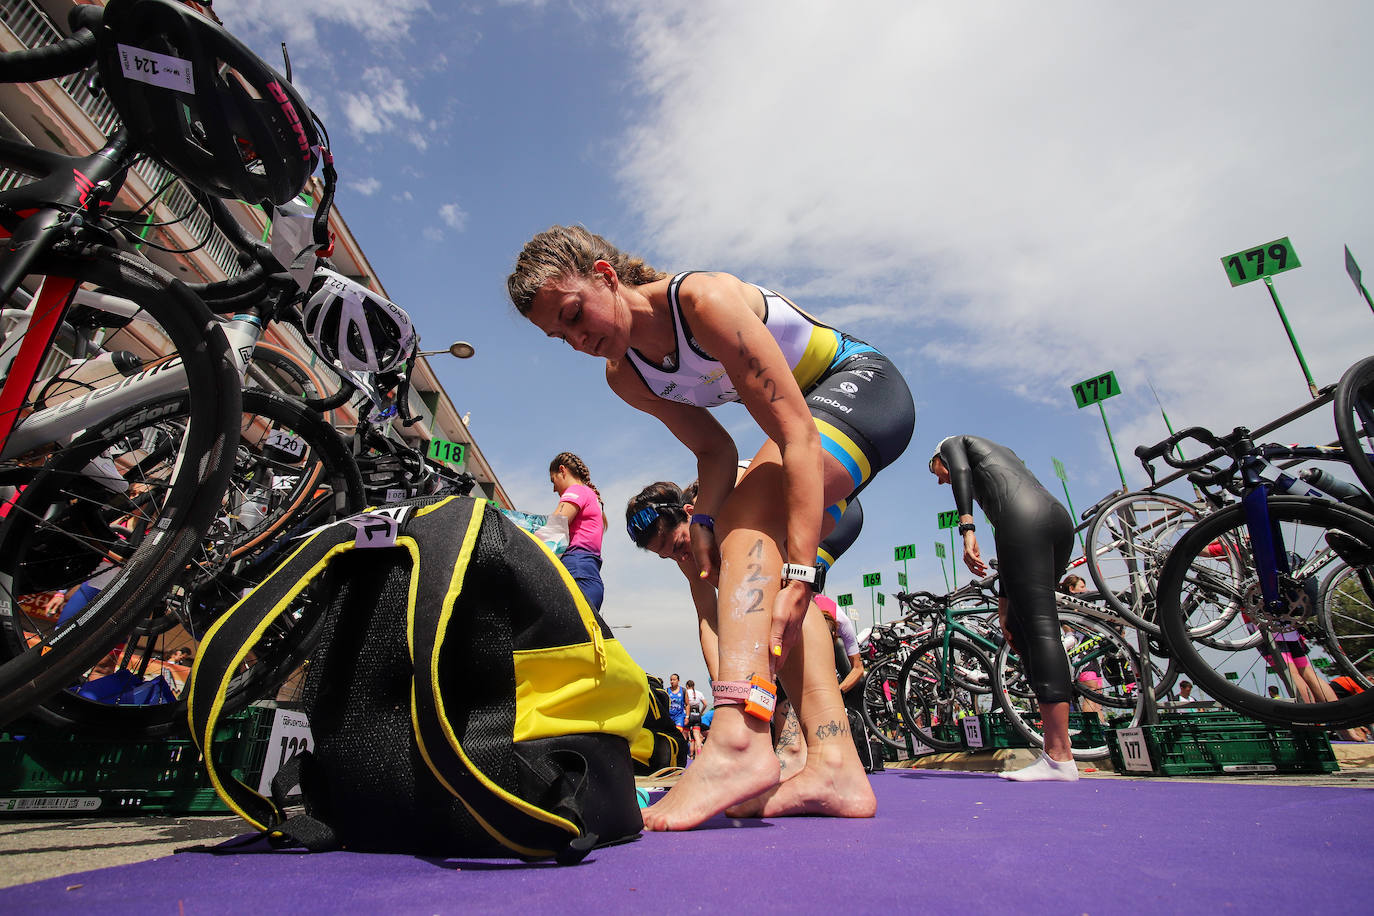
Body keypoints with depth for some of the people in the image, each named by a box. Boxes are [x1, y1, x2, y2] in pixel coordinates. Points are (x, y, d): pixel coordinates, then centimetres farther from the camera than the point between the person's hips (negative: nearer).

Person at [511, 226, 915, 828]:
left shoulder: (703, 298, -27)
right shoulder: (626, 378, -2)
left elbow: (796, 433, -33)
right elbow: (715, 450, 2)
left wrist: (799, 570, -38)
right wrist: (705, 518, -19)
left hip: (863, 384, -8)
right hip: (816, 415, 8)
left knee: (750, 513, -32)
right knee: (769, 583, -9)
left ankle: (739, 737, -44)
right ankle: (835, 767, -12)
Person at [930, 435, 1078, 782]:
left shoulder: (952, 444, 22)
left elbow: (962, 473, -6)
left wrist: (967, 529, -18)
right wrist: (1003, 601, 33)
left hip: (1023, 518, -8)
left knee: (1039, 627, -13)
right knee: (1018, 628, 9)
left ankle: (1060, 757, -15)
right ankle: (1054, 748, 5)